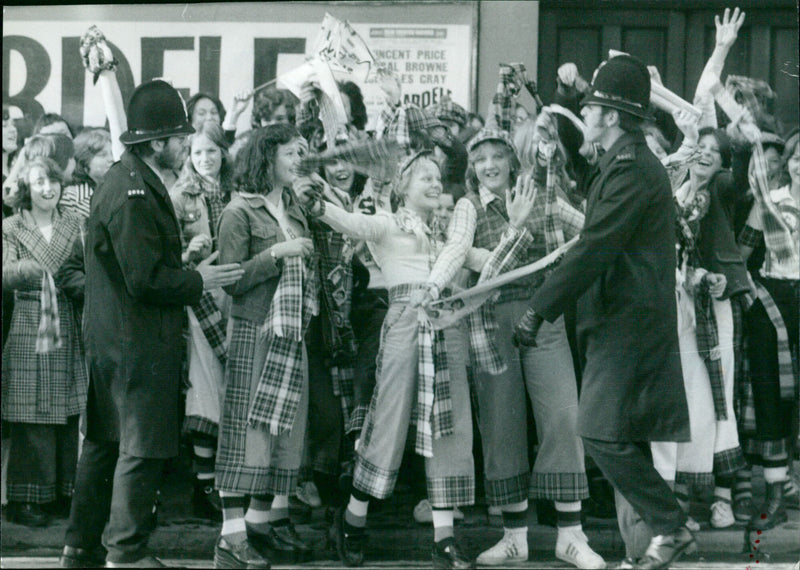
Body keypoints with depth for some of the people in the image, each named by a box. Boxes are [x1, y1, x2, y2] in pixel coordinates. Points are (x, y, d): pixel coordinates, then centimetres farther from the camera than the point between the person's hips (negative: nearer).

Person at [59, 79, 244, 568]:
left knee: (105, 442, 16)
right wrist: (197, 282, -12)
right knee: (142, 447, -2)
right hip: (138, 342, -11)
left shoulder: (127, 181, 13)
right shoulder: (135, 194, -21)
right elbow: (145, 279, -23)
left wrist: (188, 274, 11)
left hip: (112, 338, 11)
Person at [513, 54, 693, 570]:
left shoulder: (631, 168, -17)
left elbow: (595, 250, -22)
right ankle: (664, 528, 17)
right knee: (623, 436, 12)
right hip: (624, 317, 10)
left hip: (628, 319, -10)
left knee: (603, 434, -10)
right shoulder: (632, 161, 16)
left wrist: (539, 309, -19)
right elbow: (599, 243, 22)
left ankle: (671, 527, -4)